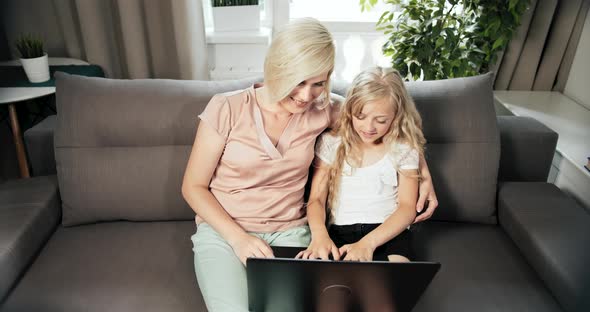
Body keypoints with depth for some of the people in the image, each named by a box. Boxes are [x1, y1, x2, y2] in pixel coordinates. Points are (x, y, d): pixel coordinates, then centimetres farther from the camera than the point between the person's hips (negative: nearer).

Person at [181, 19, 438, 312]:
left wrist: (423, 172, 6)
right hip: (223, 231, -1)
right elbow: (193, 186, -3)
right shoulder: (226, 109, -10)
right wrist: (238, 238, -15)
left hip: (288, 232, 2)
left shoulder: (322, 110, -2)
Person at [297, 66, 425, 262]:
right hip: (340, 233, 1)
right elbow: (316, 199, 2)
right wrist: (319, 235, -20)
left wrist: (367, 243, -18)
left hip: (389, 233, 0)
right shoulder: (330, 143, 5)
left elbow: (407, 207, -2)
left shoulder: (404, 150, 4)